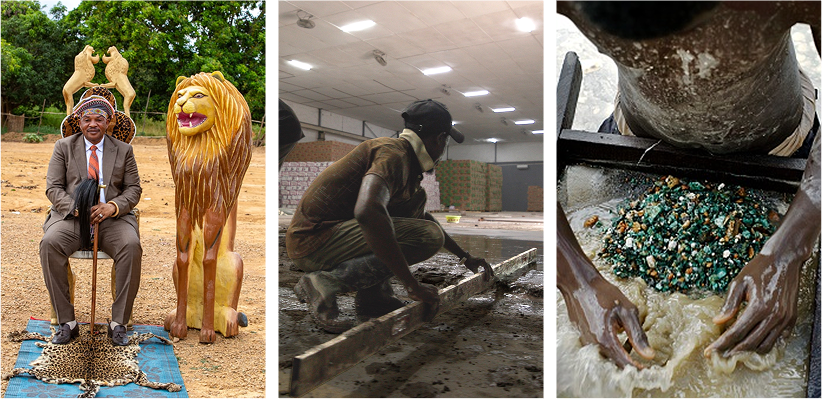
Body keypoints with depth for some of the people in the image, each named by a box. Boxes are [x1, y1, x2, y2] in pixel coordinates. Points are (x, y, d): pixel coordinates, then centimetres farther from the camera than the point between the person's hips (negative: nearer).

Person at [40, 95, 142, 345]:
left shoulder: (123, 150, 12)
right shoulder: (63, 147, 12)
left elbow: (133, 189, 6)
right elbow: (53, 188, 4)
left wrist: (113, 206, -16)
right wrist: (76, 208, -16)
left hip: (111, 219, 0)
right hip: (71, 217, 1)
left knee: (131, 246, -32)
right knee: (49, 243, -31)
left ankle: (118, 323, -21)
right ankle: (67, 322, -20)